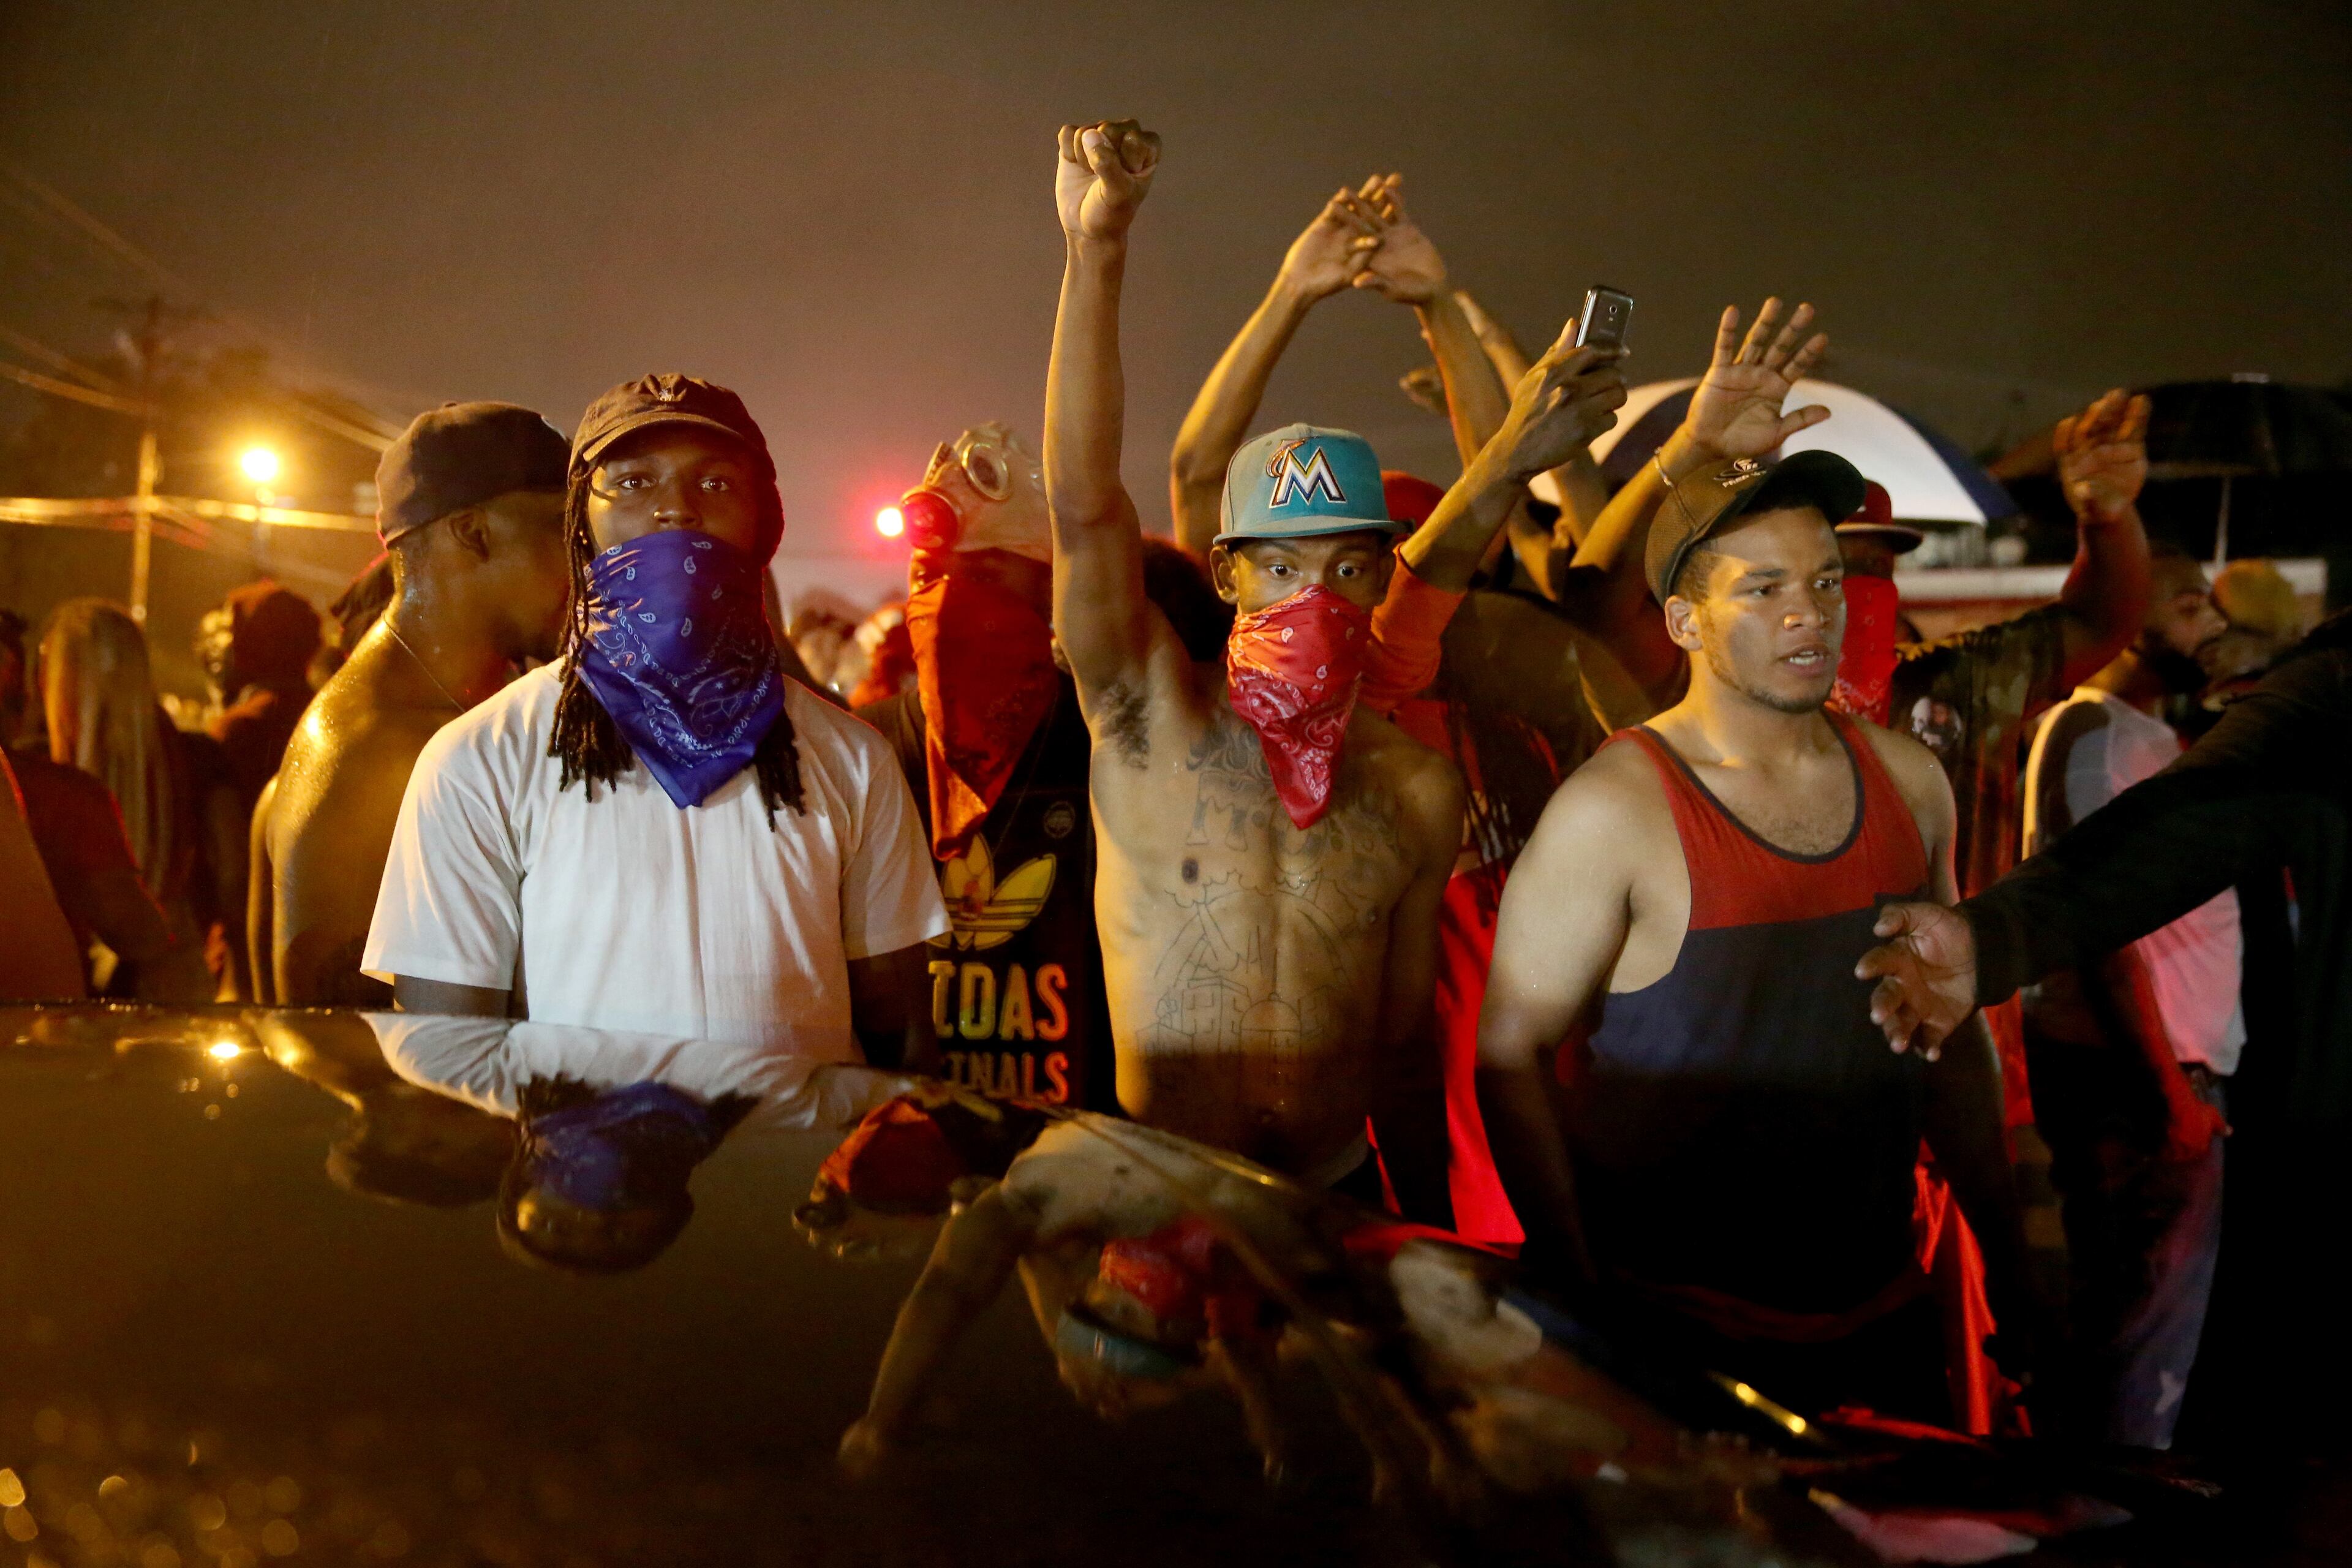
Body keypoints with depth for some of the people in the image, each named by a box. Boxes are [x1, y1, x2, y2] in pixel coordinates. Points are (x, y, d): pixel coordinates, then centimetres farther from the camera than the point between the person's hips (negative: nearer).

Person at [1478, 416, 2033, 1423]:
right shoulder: (1615, 810, -16)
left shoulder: (1908, 781, 4)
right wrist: (1583, 1309, -17)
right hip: (1676, 1335, -5)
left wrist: (2008, 1263, 15)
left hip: (1880, 1321, 6)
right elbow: (1508, 1056, -15)